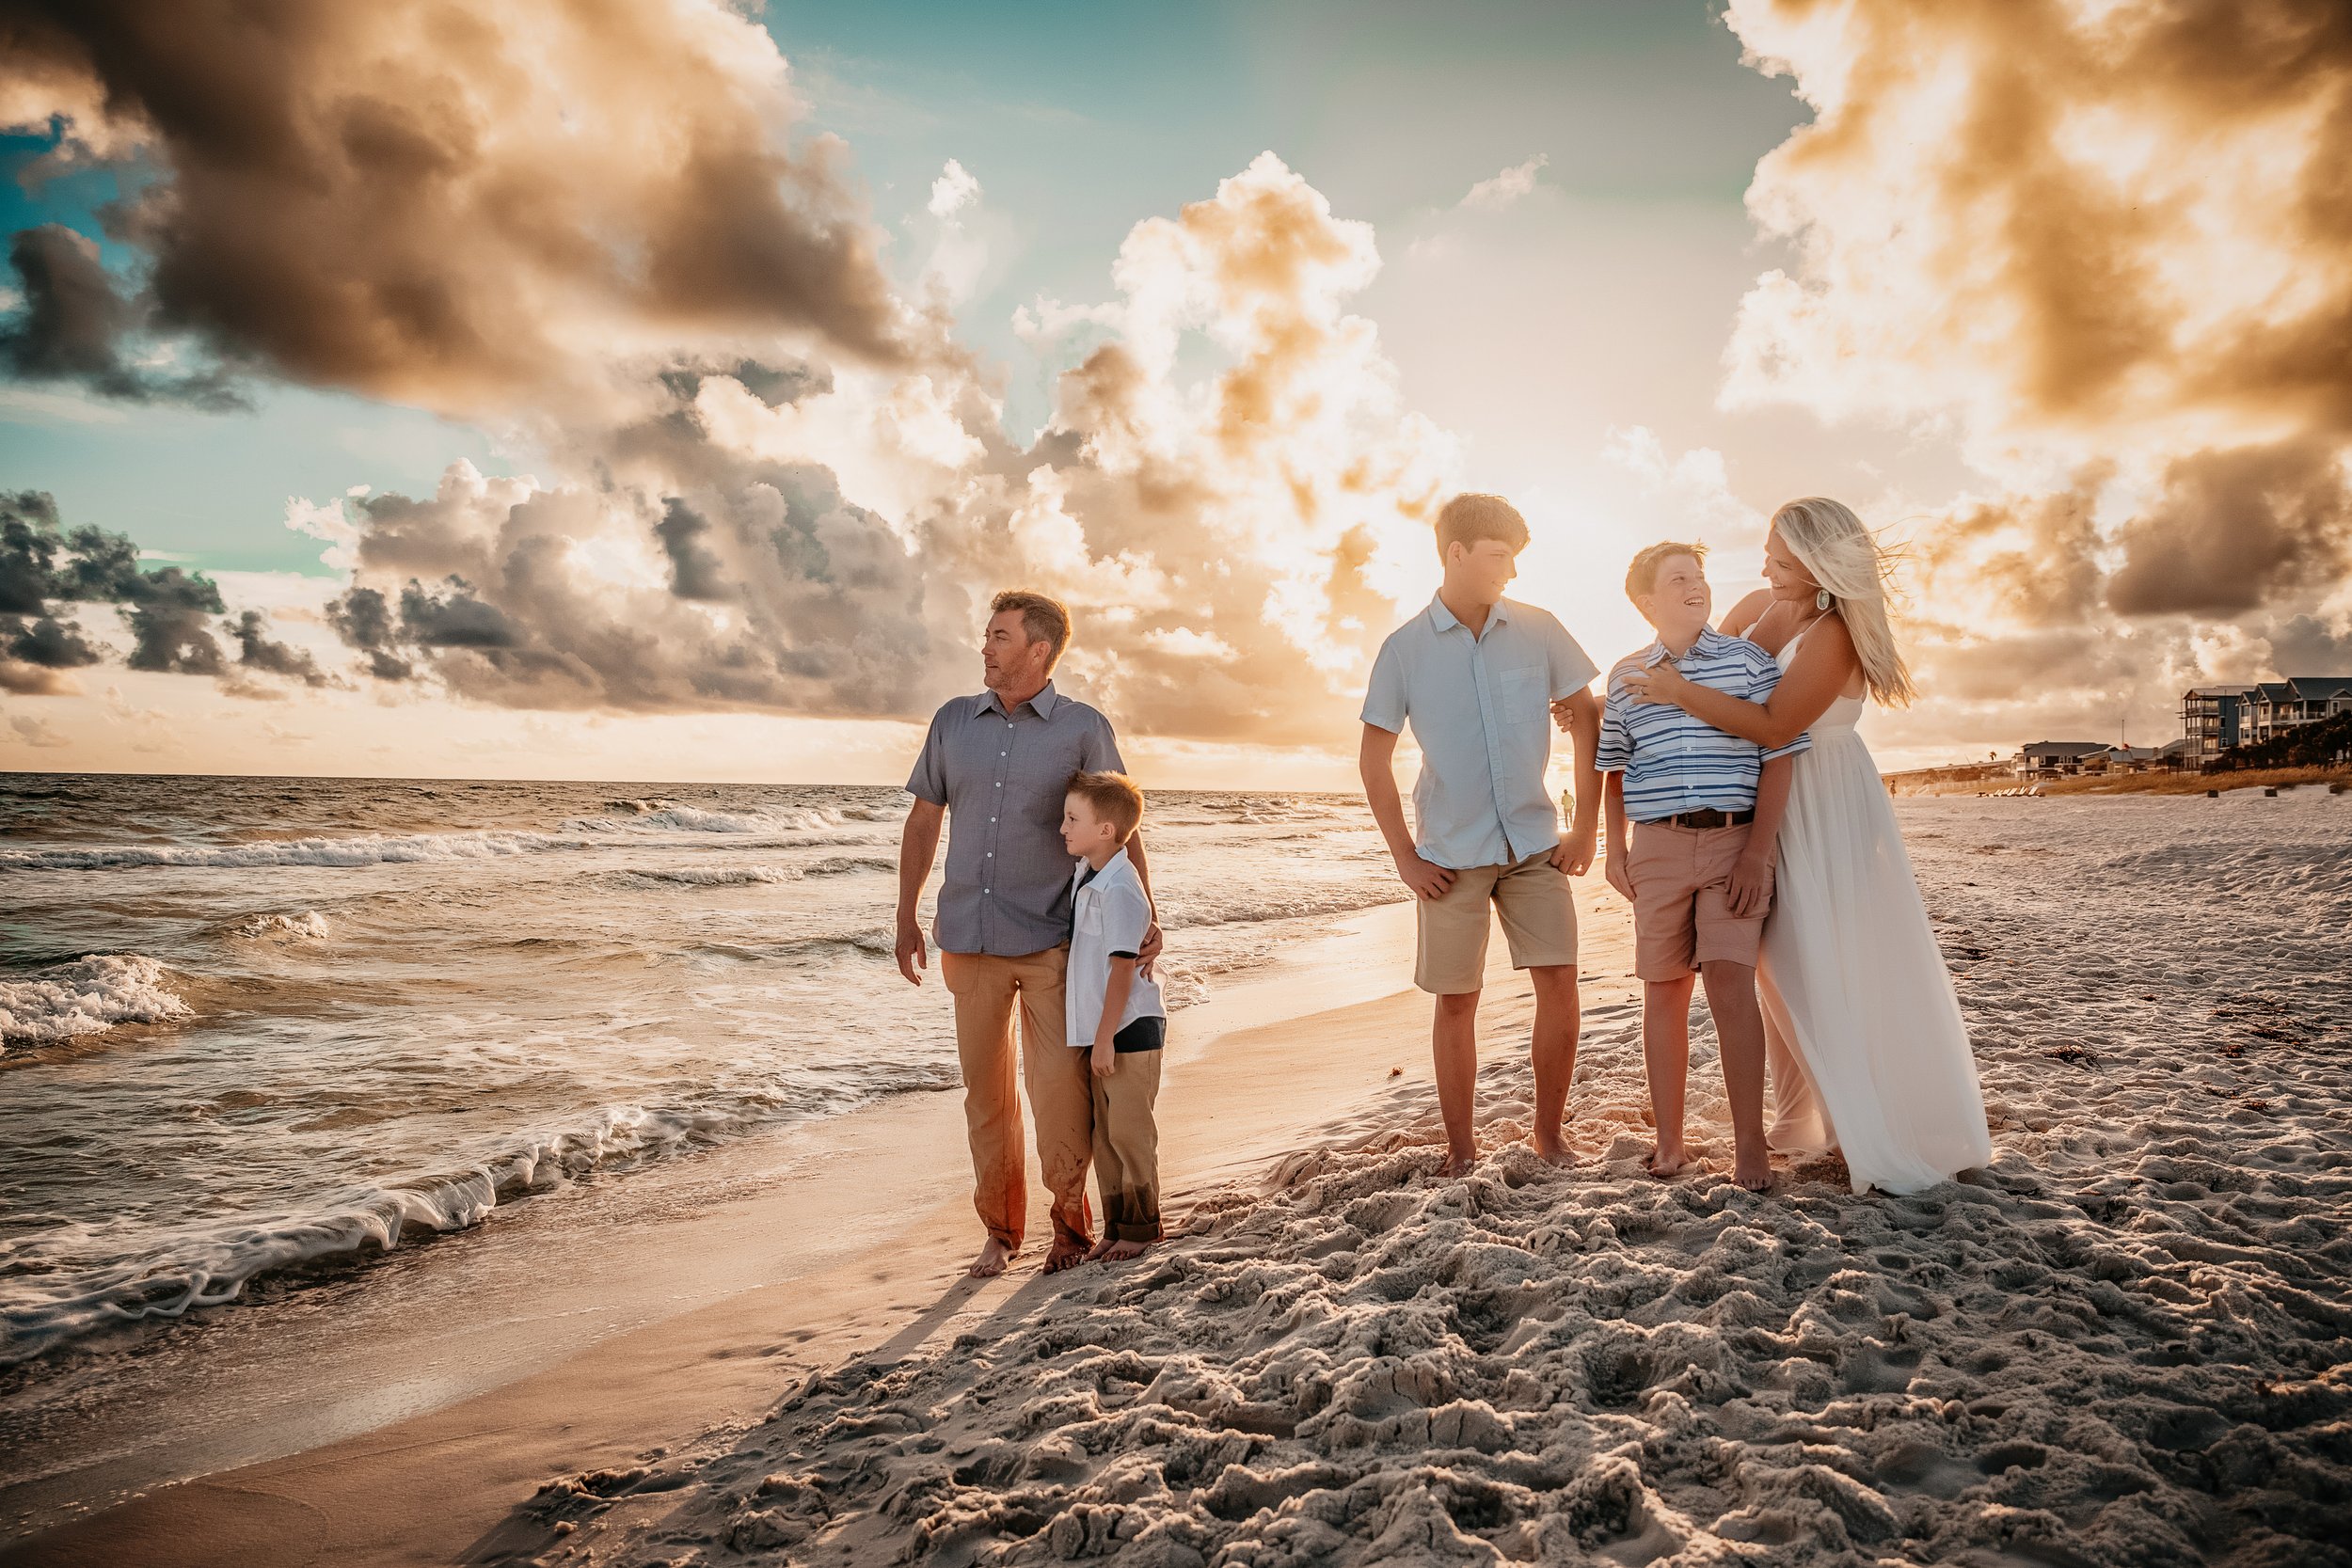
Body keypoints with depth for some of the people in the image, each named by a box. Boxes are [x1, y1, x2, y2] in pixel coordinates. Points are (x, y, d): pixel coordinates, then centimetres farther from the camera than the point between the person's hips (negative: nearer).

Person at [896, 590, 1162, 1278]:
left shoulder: (1084, 728, -1)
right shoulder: (953, 722, 8)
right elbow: (923, 820, 13)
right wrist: (906, 918, 10)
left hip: (1051, 942, -3)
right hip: (969, 939, 3)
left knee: (1060, 1091, -2)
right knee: (985, 1092, 10)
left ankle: (1070, 1221, 18)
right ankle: (1000, 1228, 25)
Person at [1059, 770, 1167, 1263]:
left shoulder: (1119, 889, -20)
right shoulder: (1083, 875, 8)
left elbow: (1123, 968, -20)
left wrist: (1105, 1038, -18)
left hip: (1129, 1031, -9)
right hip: (1097, 1030, 9)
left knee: (1129, 1132, 1)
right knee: (1104, 1134, 14)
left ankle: (1140, 1228, 16)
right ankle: (1115, 1226, 25)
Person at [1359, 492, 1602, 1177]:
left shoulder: (1539, 631, 0)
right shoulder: (1405, 648, -4)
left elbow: (1587, 721, 6)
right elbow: (1374, 759, 0)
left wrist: (1586, 829, 2)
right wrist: (1405, 858, -4)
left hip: (1535, 843, 2)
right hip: (1452, 854, -1)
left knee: (1559, 980, -5)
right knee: (1456, 998, 4)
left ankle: (1549, 1131, 14)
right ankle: (1460, 1146, 17)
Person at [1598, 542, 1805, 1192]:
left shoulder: (1748, 660, 3)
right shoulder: (1626, 676, 11)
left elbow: (1778, 758, -1)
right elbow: (1615, 771, 18)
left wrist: (1757, 853, -9)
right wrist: (1614, 851, 9)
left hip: (1735, 840, -2)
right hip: (1658, 846, 3)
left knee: (1730, 981, -14)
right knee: (1663, 990, 5)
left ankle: (1750, 1143, -4)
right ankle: (1668, 1142, 14)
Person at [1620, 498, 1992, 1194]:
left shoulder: (1835, 635, -20)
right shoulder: (1757, 607, 2)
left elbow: (1773, 724, -27)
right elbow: (1697, 664, 13)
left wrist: (1680, 692, -25)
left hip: (1824, 807, -7)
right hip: (1762, 803, 7)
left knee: (1843, 967, -2)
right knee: (1784, 963, 13)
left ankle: (1888, 1137, 11)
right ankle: (1810, 1116, 27)